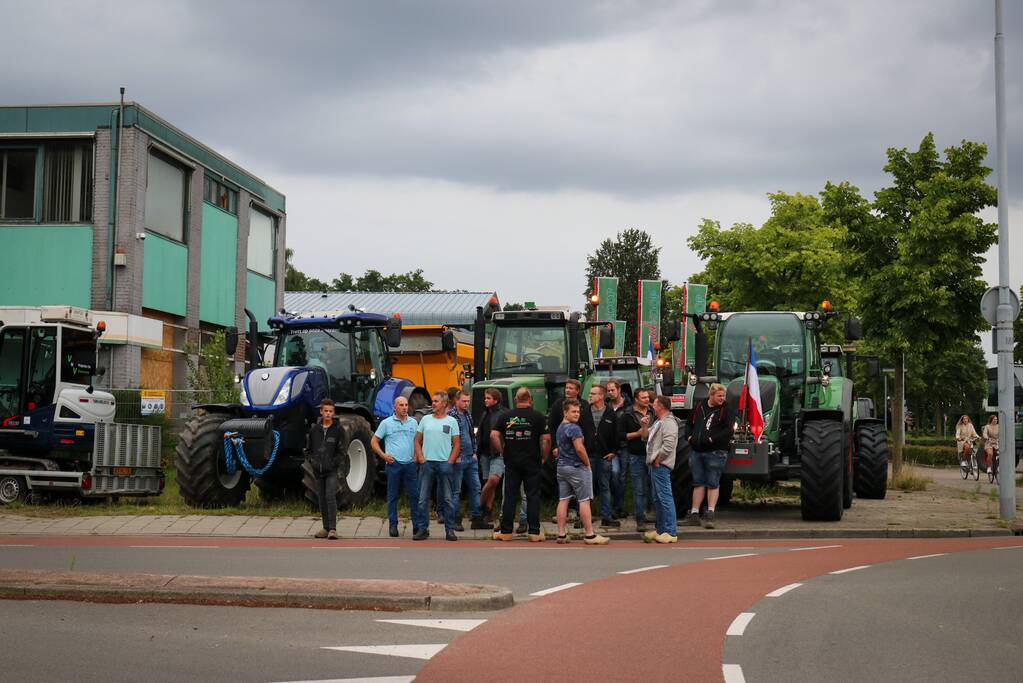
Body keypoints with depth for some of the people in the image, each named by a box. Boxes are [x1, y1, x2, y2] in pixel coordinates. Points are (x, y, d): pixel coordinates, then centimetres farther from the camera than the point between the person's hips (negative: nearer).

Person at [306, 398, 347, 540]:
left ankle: (333, 529, -15)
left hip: (332, 470, -4)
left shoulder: (338, 429, -2)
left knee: (330, 497, -14)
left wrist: (333, 462, -11)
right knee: (321, 499, 8)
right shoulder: (314, 429, 7)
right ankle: (326, 528, 16)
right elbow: (308, 448, 14)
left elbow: (342, 449, -3)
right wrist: (312, 460, -1)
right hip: (318, 470, 4)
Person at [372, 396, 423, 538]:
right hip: (393, 464, -2)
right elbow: (374, 442, 4)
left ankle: (418, 525, 2)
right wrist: (383, 455, -7)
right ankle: (393, 525, 10)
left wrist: (417, 455, 3)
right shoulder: (386, 423, 1)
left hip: (410, 464, 2)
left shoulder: (413, 422, 10)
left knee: (414, 494, 0)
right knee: (392, 496, 4)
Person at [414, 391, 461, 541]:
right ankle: (423, 529, 8)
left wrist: (450, 461, -6)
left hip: (445, 463, -2)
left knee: (447, 498, 2)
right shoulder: (425, 419, 9)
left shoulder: (451, 421, 4)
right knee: (423, 498, 2)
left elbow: (456, 444, 3)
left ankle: (450, 530, 7)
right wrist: (420, 458, -1)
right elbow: (417, 441, 11)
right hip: (427, 463, 2)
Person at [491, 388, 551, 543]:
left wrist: (502, 452, 6)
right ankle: (534, 532, 3)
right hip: (532, 463, -2)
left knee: (509, 496, 7)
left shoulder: (506, 415, 2)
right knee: (533, 496, 3)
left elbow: (494, 435, -3)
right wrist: (544, 457, 3)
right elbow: (546, 439, -8)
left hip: (511, 462, 2)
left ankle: (506, 531, 8)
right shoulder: (538, 416, -4)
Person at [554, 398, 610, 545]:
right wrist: (587, 463, -9)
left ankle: (561, 534, 7)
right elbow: (579, 449, -22)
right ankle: (589, 535, -3)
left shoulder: (560, 428, 14)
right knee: (584, 500, -4)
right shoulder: (574, 428, -15)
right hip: (576, 467, -9)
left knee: (563, 500, 7)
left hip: (562, 467, 9)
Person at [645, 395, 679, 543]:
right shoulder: (659, 422, 20)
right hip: (655, 465, 11)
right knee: (657, 498, 17)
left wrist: (658, 459, -18)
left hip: (661, 466, -11)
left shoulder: (669, 423, -14)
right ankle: (660, 530, 25)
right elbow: (647, 437, 23)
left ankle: (671, 532, -12)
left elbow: (668, 445, -24)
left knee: (665, 497, -11)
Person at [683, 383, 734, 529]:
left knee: (712, 484, -3)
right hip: (697, 451, 5)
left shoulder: (725, 411, -4)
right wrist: (690, 436, 9)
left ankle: (710, 515, 0)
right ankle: (694, 515, 14)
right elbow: (690, 423, 26)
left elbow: (728, 430, -16)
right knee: (698, 483, 9)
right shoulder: (700, 408, 12)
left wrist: (713, 439, -20)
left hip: (715, 452, -5)